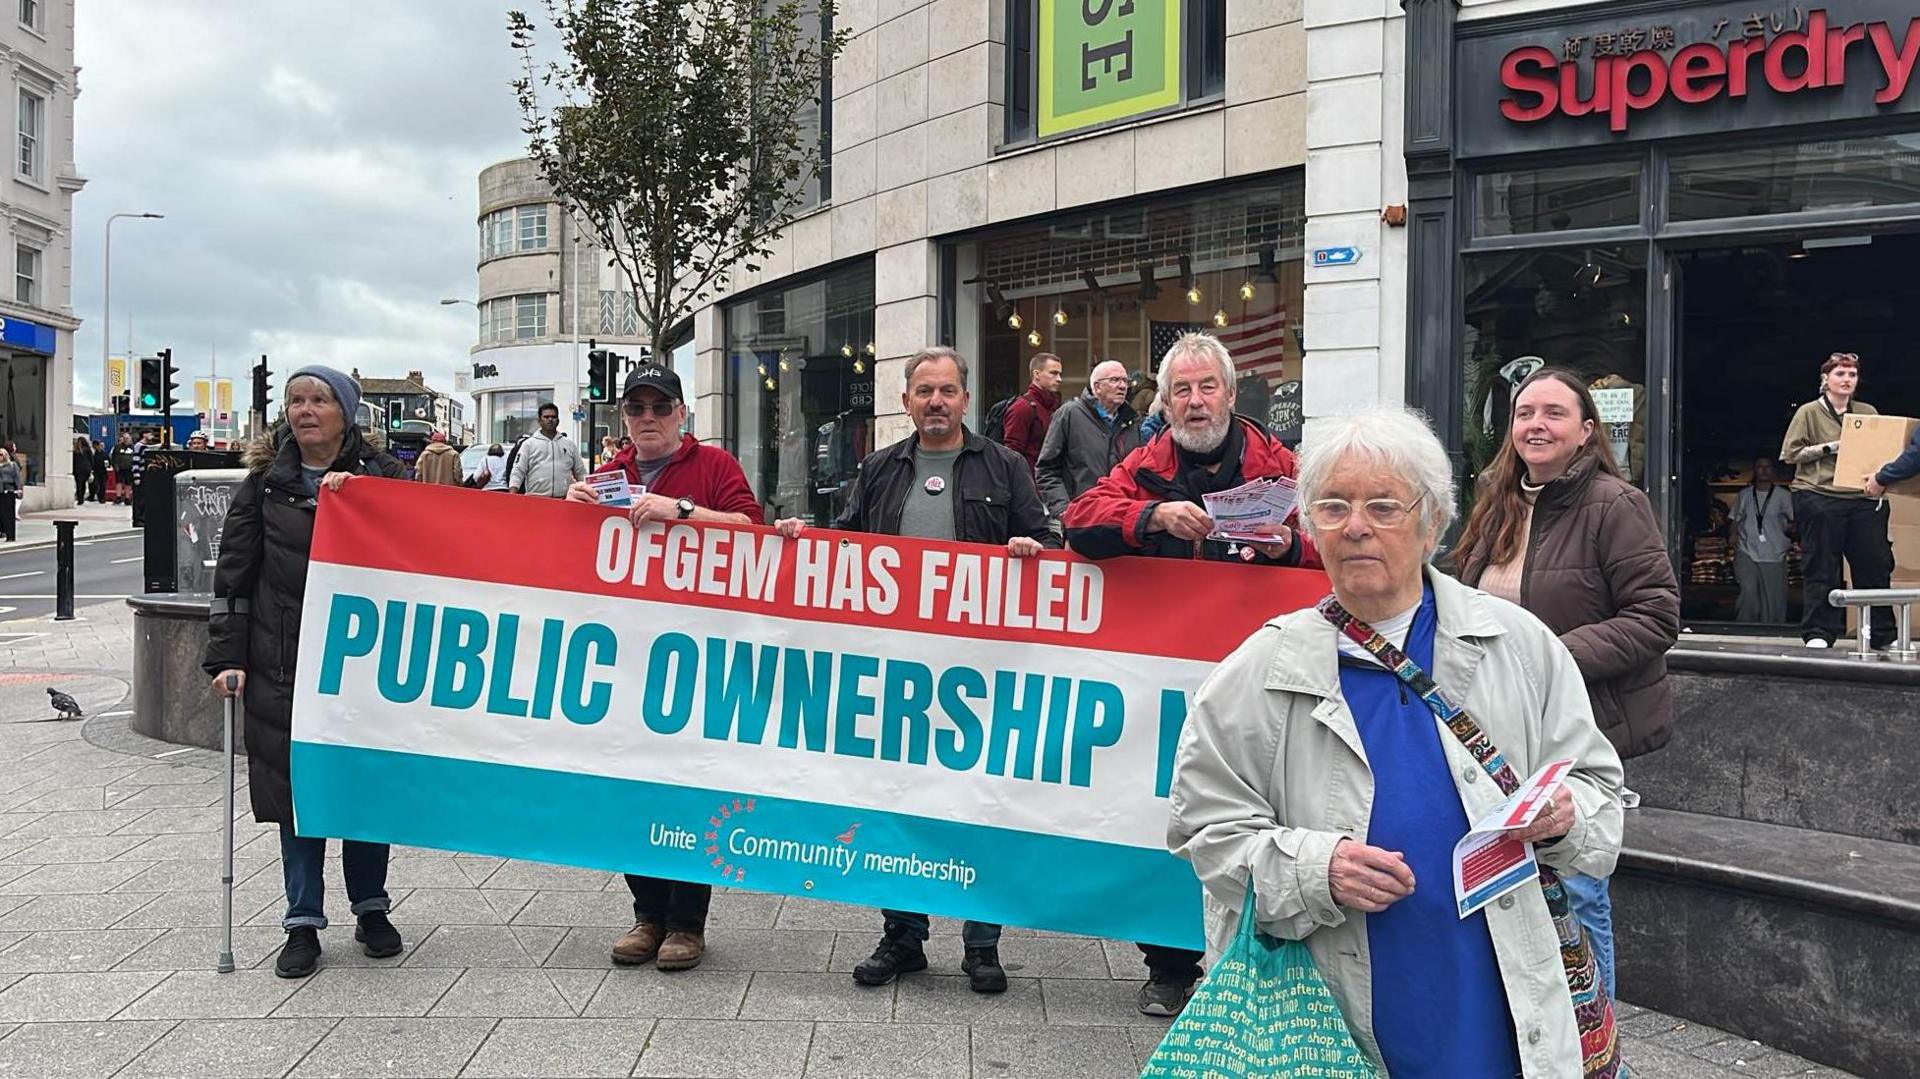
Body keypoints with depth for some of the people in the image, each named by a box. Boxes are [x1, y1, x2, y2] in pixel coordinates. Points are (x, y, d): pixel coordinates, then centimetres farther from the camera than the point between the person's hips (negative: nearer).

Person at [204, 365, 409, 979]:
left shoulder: (380, 475, 4)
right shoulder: (265, 483, 6)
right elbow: (233, 574, 5)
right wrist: (227, 658, -2)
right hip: (285, 665, 1)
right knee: (296, 790, 4)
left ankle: (371, 910, 24)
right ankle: (303, 924, 14)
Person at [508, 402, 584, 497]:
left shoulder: (570, 444, 16)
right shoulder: (529, 444, 8)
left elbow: (581, 473, 19)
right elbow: (518, 471, 2)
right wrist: (512, 495, -10)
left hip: (564, 499, 2)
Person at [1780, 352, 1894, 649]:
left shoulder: (1868, 413, 15)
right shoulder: (1809, 413, 2)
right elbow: (1790, 454, -3)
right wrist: (1829, 448, -11)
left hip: (1864, 499, 4)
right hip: (1820, 499, -4)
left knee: (1876, 566, 4)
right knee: (1822, 569, 0)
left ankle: (1883, 635, 13)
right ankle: (1818, 634, 6)